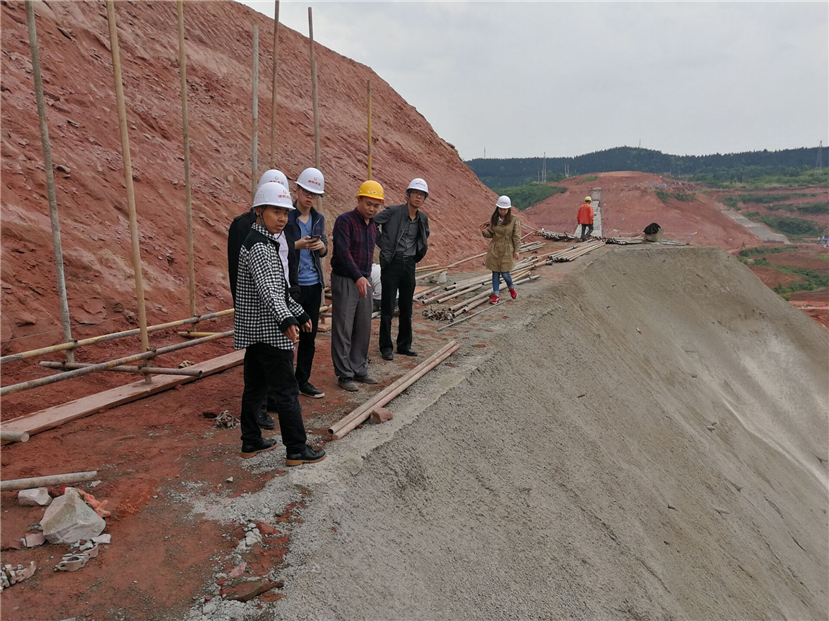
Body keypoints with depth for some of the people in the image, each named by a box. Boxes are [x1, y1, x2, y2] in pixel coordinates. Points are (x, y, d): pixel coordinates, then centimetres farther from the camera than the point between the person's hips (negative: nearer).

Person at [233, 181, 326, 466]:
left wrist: (300, 314, 26)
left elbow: (278, 287, 23)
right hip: (268, 331, -10)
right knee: (287, 391, -2)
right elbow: (266, 288, -30)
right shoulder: (258, 245, -17)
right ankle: (297, 450, 7)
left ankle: (251, 442, 28)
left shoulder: (268, 242, 16)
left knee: (256, 387, 16)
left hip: (254, 330, 10)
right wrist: (286, 320, -42)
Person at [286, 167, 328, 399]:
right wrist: (297, 245, -23)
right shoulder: (285, 216, -8)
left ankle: (303, 380, 26)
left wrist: (321, 246, -9)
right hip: (291, 284, -6)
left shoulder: (318, 218, 10)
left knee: (309, 336, 13)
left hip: (313, 284, 6)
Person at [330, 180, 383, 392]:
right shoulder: (344, 220, -12)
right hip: (344, 280, -8)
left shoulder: (373, 225, 12)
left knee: (363, 329, 12)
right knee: (343, 330, -1)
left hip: (364, 281, 8)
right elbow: (343, 252, -23)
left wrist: (367, 275, 16)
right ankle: (344, 375, 7)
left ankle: (359, 370, 23)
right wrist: (358, 277, -32)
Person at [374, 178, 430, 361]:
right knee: (388, 308, 1)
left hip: (409, 265, 5)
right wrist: (382, 244, -11)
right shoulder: (393, 211, -11)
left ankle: (404, 345, 24)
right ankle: (386, 347, 12)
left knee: (406, 308, 12)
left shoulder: (423, 218, 7)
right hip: (391, 263, -5)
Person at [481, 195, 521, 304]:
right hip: (494, 250, 3)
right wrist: (484, 232, -12)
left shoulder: (514, 221, -8)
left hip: (507, 250, -3)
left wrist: (516, 250, -10)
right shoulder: (494, 219, 2)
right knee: (495, 273, 5)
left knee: (505, 273, 0)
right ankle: (496, 295, 12)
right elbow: (491, 234, 9)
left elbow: (516, 237, -6)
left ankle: (511, 288, 29)